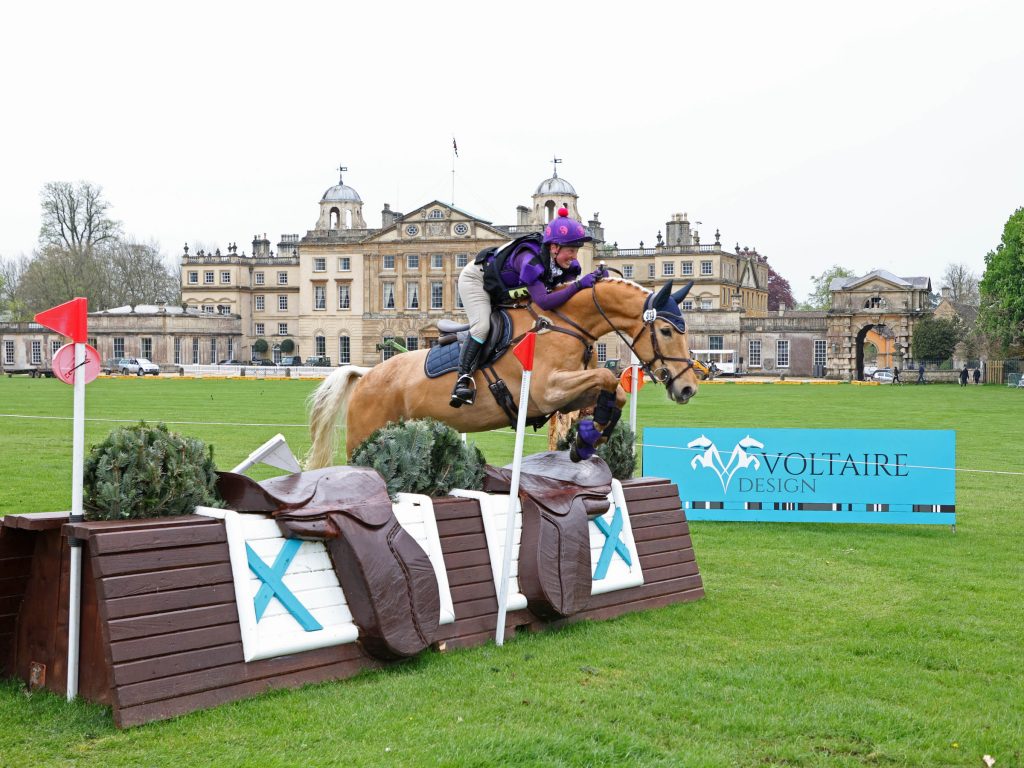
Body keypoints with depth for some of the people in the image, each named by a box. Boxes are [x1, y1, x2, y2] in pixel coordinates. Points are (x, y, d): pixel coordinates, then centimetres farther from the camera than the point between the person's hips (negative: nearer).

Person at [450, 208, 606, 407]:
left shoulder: (568, 264, -20)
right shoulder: (530, 259, -43)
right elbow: (543, 302, -49)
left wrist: (594, 278, -37)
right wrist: (579, 285, -53)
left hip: (506, 290, 9)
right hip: (476, 278, -9)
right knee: (482, 327, -26)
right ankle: (464, 378, -21)